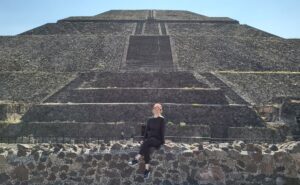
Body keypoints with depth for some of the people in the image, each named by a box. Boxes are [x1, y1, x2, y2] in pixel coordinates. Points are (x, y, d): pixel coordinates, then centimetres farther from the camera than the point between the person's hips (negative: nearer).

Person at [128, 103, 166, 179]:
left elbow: (162, 131, -5)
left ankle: (136, 159, -38)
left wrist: (162, 142, -12)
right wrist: (143, 139, 0)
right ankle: (147, 169, -36)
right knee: (146, 147, -31)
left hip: (157, 140, -4)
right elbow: (146, 130, 12)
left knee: (147, 141, -36)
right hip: (149, 140, 4)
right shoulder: (149, 119, 13)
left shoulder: (162, 119, 0)